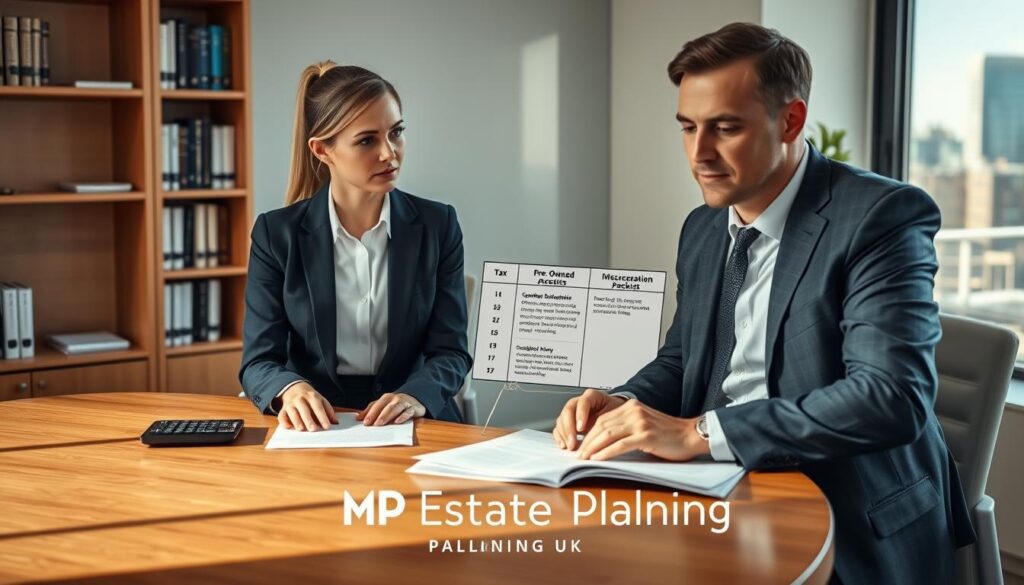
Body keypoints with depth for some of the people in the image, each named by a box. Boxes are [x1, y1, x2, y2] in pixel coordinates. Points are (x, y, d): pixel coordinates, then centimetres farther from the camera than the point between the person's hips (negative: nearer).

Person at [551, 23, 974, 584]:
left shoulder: (881, 216, -13)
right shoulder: (702, 229, 9)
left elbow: (892, 396, -24)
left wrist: (698, 432, -27)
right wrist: (621, 405, -3)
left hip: (856, 533, -6)